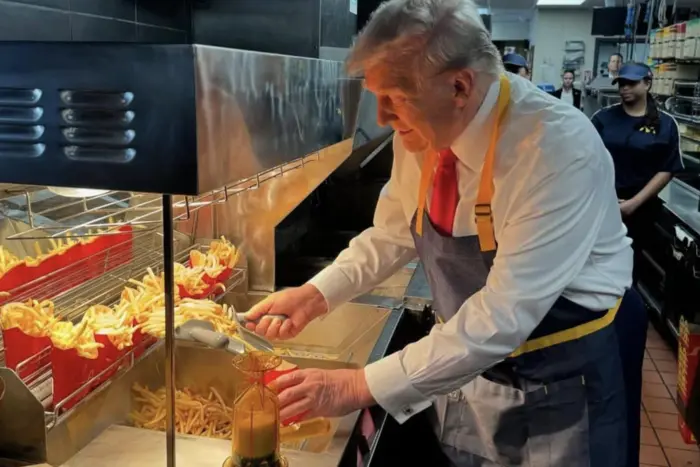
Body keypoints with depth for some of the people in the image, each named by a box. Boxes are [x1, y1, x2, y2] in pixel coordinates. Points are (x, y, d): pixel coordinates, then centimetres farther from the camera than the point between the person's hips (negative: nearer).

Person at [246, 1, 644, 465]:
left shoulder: (560, 150, -30)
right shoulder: (421, 133, -9)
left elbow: (504, 314, -32)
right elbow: (395, 233, 6)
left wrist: (364, 387, -29)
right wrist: (316, 295, -7)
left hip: (561, 373, -5)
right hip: (469, 358, 6)